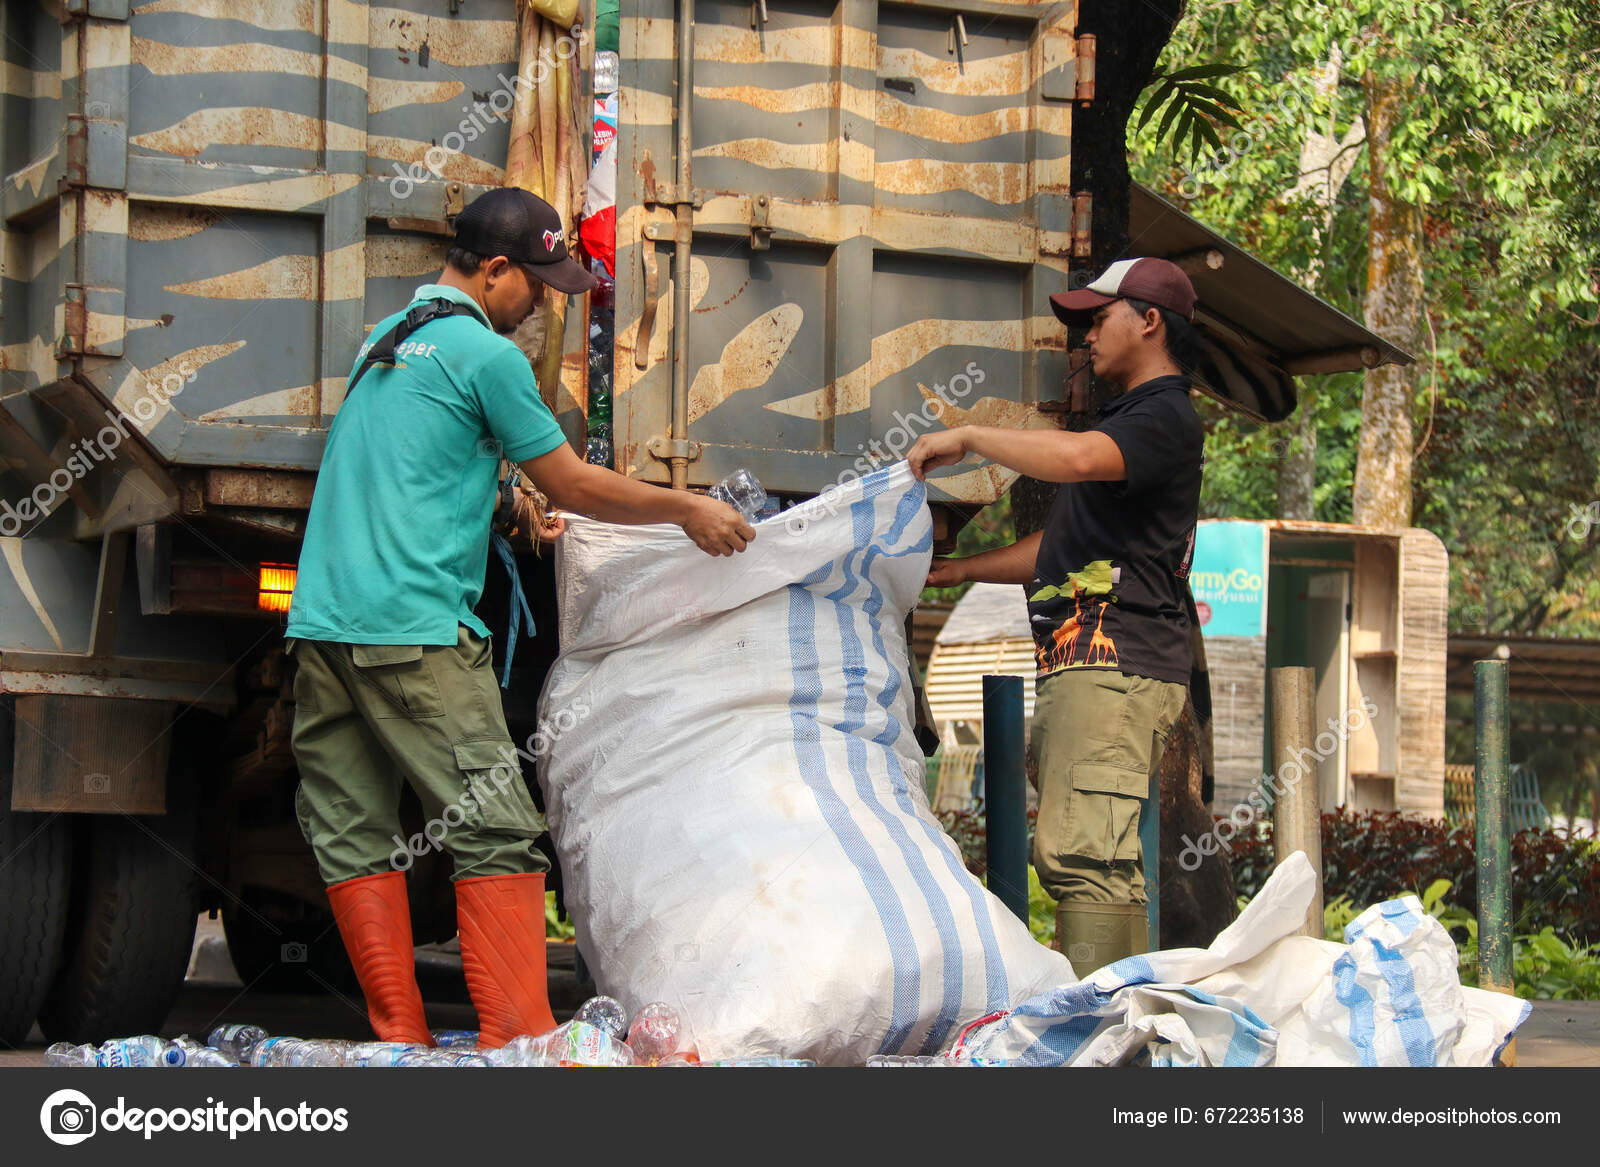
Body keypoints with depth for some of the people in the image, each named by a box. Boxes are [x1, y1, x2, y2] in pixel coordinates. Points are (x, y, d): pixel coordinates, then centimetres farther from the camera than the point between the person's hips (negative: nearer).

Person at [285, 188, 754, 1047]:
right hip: (413, 629, -9)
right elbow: (573, 484, 1)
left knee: (352, 838, 5)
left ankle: (399, 1043, 5)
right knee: (493, 836, -8)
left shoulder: (384, 341, 22)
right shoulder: (484, 353, -4)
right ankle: (520, 1044, -13)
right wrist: (688, 510, 11)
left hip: (318, 622, 9)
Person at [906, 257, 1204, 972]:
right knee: (1069, 856, 8)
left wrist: (967, 438, -15)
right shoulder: (1133, 419, 28)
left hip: (1116, 667, -11)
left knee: (1081, 853, -20)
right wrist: (958, 570, 31)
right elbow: (1063, 546, 35)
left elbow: (1077, 458, -28)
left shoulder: (1165, 418, -6)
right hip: (1080, 669, 11)